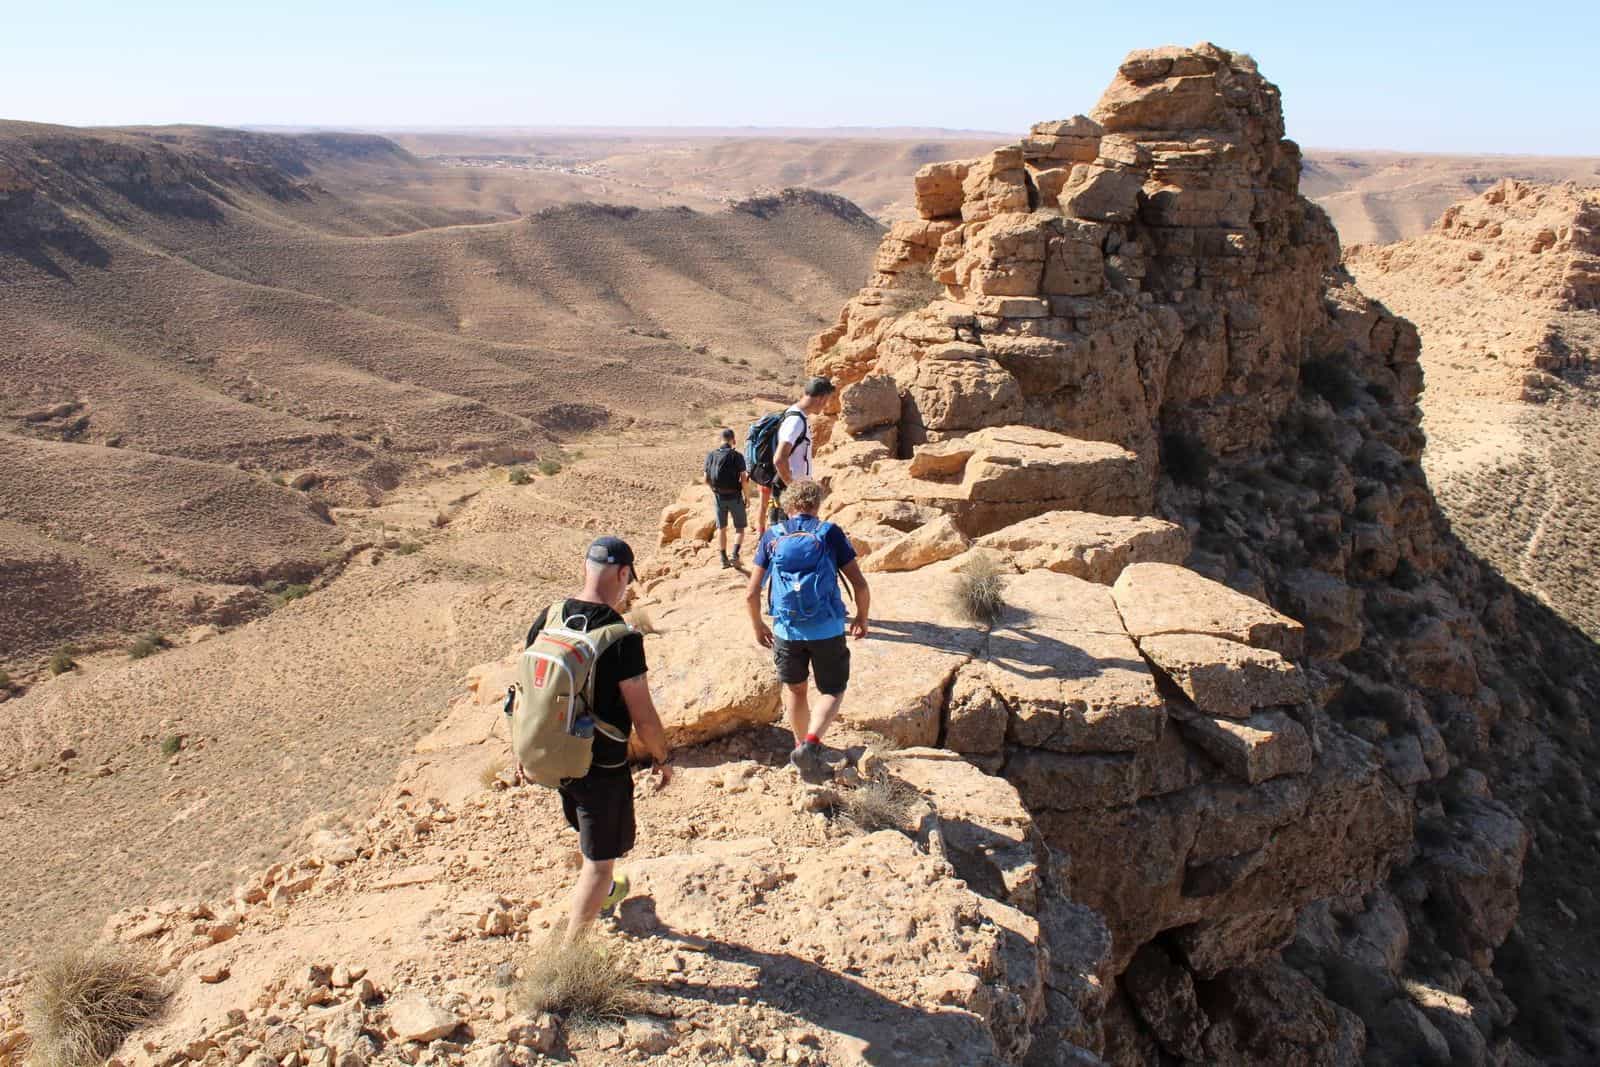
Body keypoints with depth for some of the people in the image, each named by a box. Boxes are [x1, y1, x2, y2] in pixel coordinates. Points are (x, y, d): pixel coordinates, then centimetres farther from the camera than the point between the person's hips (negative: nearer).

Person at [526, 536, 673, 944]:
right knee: (601, 859, 9)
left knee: (589, 833, 32)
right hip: (601, 766, -7)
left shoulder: (548, 619, -6)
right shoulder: (622, 637, -24)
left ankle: (603, 892, 56)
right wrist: (663, 760, -1)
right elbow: (642, 715, -18)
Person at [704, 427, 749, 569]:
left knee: (721, 528, 15)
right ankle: (735, 554, -12)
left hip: (719, 497, 3)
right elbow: (743, 479, -15)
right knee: (739, 528, 8)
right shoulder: (736, 456, -11)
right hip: (735, 497, -3)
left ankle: (724, 559, 17)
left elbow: (706, 480, 2)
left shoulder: (711, 455, 0)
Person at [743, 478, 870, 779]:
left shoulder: (772, 536, 3)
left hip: (786, 630, 2)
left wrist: (758, 626, 17)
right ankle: (812, 743, -10)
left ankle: (802, 744, 34)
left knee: (794, 688, 25)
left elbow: (751, 593, 1)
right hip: (828, 629, -2)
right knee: (832, 692, 13)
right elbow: (860, 585, -6)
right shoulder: (830, 533, -3)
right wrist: (862, 618, 11)